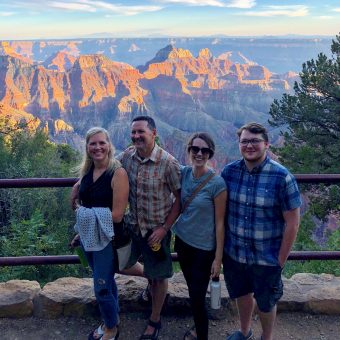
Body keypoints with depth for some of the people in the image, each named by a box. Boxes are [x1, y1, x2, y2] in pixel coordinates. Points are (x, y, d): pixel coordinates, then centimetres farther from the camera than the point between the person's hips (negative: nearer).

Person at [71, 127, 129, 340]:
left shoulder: (118, 173, -19)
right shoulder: (86, 171, 1)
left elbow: (117, 215, -22)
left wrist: (87, 214, -12)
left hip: (107, 238, -6)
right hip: (88, 237, 6)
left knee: (102, 287, 2)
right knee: (106, 281, 21)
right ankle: (112, 320, 42)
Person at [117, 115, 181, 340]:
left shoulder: (168, 162, -21)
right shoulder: (127, 156, -7)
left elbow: (179, 198, -15)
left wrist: (164, 228, -17)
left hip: (157, 229, -5)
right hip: (132, 226, 5)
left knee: (158, 277, 10)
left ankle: (155, 322, 32)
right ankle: (150, 275, 46)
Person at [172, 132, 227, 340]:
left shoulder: (217, 183, -19)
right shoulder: (184, 173, -5)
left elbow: (219, 223, -15)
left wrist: (218, 258, -12)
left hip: (204, 249, -5)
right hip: (183, 241, 5)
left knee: (197, 297, 2)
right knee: (193, 292, 21)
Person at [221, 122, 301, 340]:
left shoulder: (282, 177, -17)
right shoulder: (229, 172, -6)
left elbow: (292, 222, -13)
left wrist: (281, 260, -10)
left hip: (266, 258, -3)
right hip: (234, 253, 4)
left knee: (266, 303, 17)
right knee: (241, 295, 24)